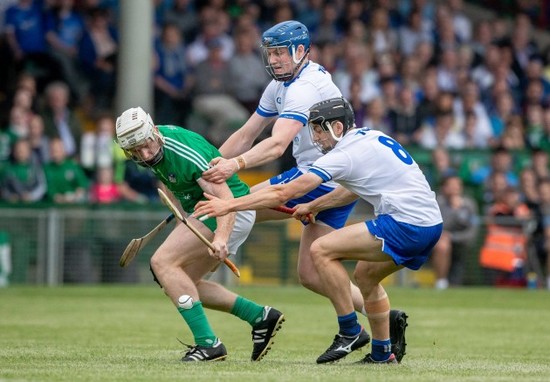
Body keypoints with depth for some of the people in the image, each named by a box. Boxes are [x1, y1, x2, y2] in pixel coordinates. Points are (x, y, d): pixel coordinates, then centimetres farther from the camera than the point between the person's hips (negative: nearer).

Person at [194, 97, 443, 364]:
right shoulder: (374, 138, 17)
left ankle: (350, 332, -3)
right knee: (365, 275, 27)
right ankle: (383, 352, 30)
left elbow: (283, 193, -9)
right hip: (432, 224, 10)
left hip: (405, 225, -10)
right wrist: (314, 206, 38)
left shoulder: (344, 154, -8)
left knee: (321, 250, -9)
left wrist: (228, 205, -6)